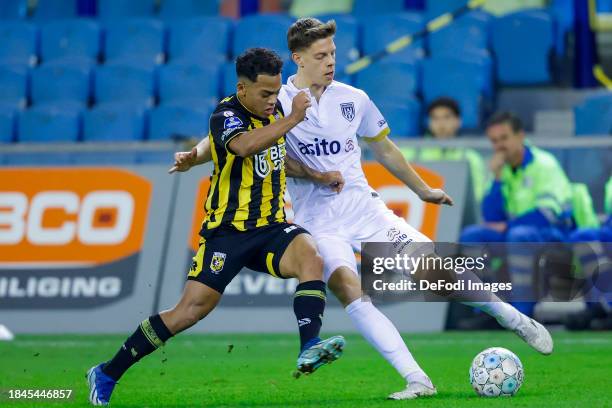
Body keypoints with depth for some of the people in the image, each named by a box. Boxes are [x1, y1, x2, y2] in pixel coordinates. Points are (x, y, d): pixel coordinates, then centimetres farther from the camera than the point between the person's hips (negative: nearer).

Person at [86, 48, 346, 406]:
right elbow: (243, 145, -39)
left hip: (271, 228, 6)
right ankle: (107, 374, 5)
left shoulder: (274, 108, 8)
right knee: (192, 310, -9)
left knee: (312, 259, -26)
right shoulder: (226, 116, -14)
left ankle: (309, 349, -36)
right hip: (228, 229, -6)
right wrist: (293, 118, -33)